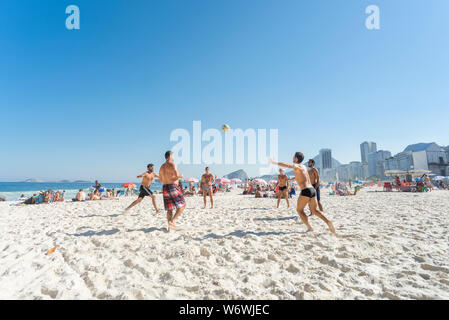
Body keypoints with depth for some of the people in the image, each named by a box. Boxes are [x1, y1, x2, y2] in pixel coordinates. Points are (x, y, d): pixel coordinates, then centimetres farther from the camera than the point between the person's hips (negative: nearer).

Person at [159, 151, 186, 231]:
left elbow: (161, 180, 21)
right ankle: (172, 221, -8)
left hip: (165, 188, 8)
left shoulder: (162, 167, 15)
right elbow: (177, 175, -23)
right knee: (182, 205, 2)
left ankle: (169, 226, 11)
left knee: (169, 209, 12)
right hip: (173, 187, -8)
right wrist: (181, 176, -2)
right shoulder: (172, 164, -9)